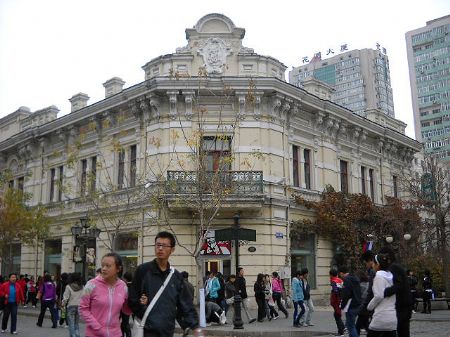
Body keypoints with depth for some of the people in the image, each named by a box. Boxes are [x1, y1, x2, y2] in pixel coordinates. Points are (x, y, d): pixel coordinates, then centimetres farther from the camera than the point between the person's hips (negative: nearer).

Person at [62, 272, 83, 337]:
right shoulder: (81, 287, 3)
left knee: (71, 324, 2)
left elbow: (66, 298, -6)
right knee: (77, 323, 13)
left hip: (71, 306, -4)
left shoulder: (69, 287, -7)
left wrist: (63, 304, 9)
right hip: (79, 306, 4)